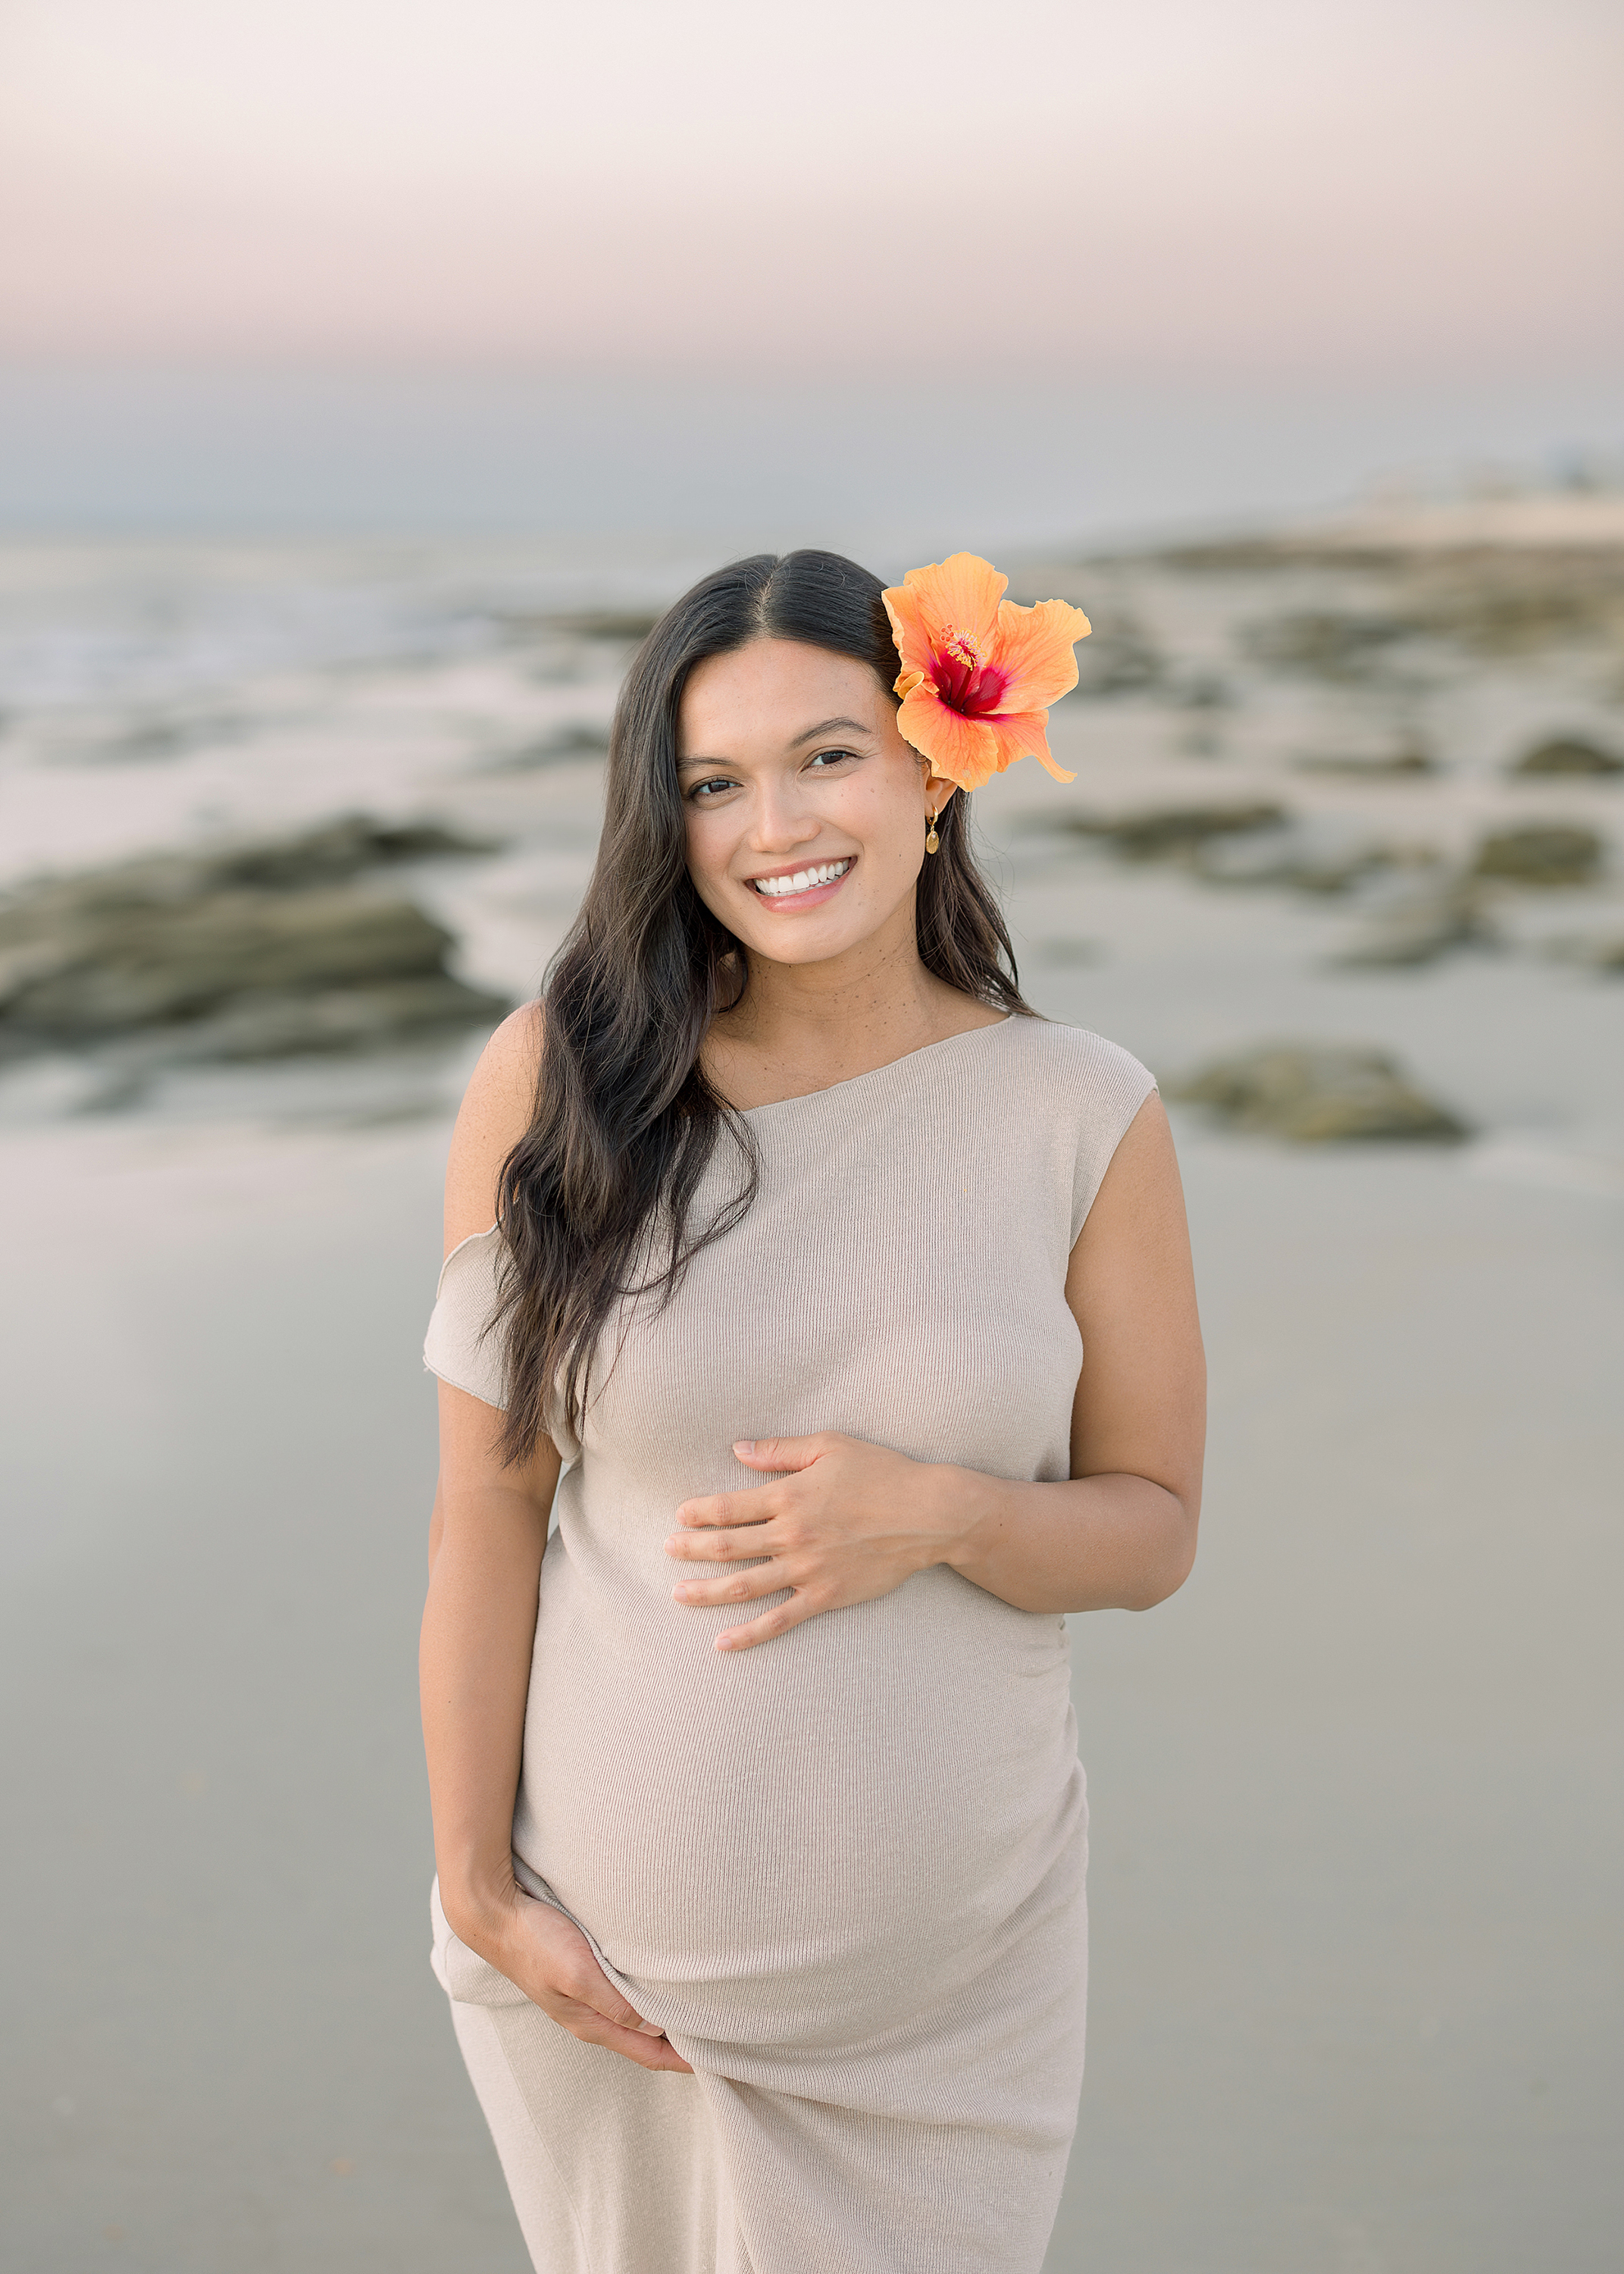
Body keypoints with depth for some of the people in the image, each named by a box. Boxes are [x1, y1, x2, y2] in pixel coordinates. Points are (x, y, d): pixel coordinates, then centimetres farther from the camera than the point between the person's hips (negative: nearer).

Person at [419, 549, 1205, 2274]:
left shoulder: (1083, 1119, -8)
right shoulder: (562, 1078, -10)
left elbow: (1153, 1531, -1)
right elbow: (486, 1506, -7)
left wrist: (937, 1513, -20)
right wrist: (478, 1885, -6)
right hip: (612, 1942, 0)